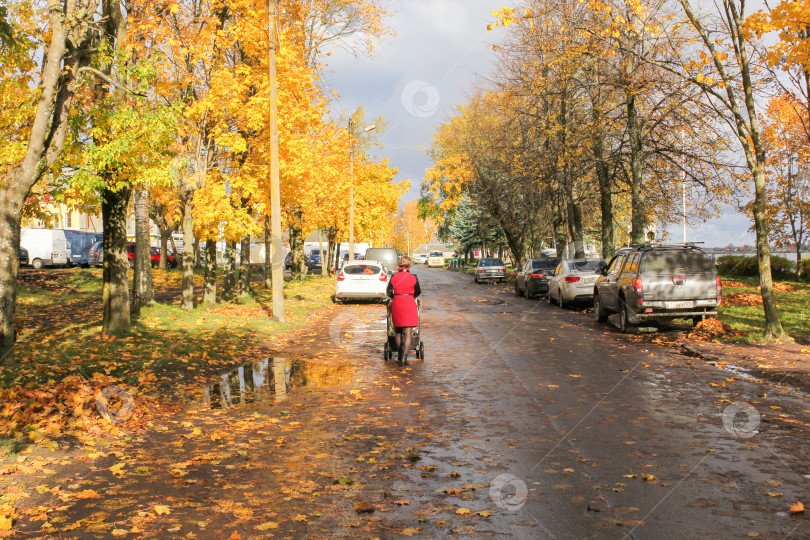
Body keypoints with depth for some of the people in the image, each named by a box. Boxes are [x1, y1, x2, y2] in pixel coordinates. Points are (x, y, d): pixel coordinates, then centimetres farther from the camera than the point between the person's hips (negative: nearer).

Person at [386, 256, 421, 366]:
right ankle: (404, 357, -14)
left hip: (396, 304, 3)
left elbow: (389, 292, 3)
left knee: (398, 331, 17)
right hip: (409, 303, -3)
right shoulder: (413, 278, -3)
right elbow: (418, 292, 9)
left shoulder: (394, 277, 1)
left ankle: (400, 355, 26)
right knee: (408, 333, -3)